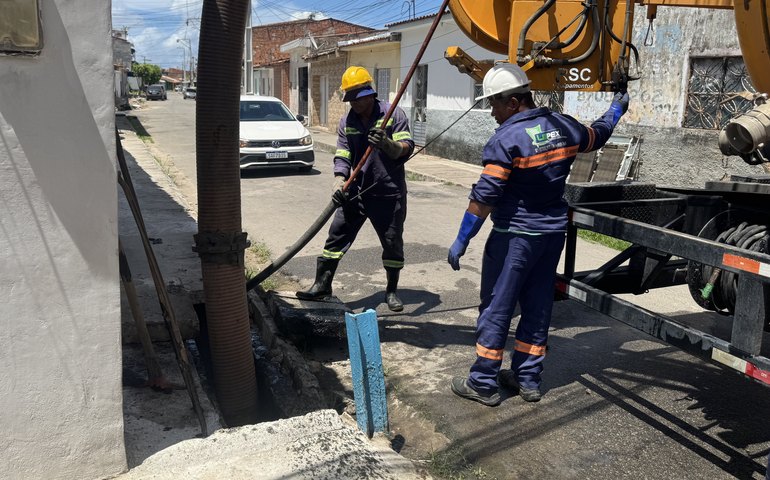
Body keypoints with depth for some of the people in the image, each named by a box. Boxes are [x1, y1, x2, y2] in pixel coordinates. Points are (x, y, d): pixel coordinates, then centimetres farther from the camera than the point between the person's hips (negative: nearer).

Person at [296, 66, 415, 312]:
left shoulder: (393, 114, -6)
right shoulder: (346, 122, 5)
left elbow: (407, 148, -12)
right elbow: (342, 156, 0)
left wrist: (387, 144, -33)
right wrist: (339, 180, -18)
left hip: (389, 193, -3)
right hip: (356, 192, 3)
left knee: (393, 243, 7)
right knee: (336, 236, 1)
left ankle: (391, 291, 24)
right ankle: (322, 285, 12)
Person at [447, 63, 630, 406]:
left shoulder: (507, 139, -18)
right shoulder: (562, 126, 4)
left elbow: (484, 197, -19)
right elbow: (596, 136, 25)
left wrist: (461, 241, -13)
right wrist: (616, 109, 46)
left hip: (515, 236, -7)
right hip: (554, 232, 7)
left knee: (495, 309, 2)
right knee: (537, 307, 15)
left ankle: (483, 383, 10)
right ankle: (527, 379, 24)